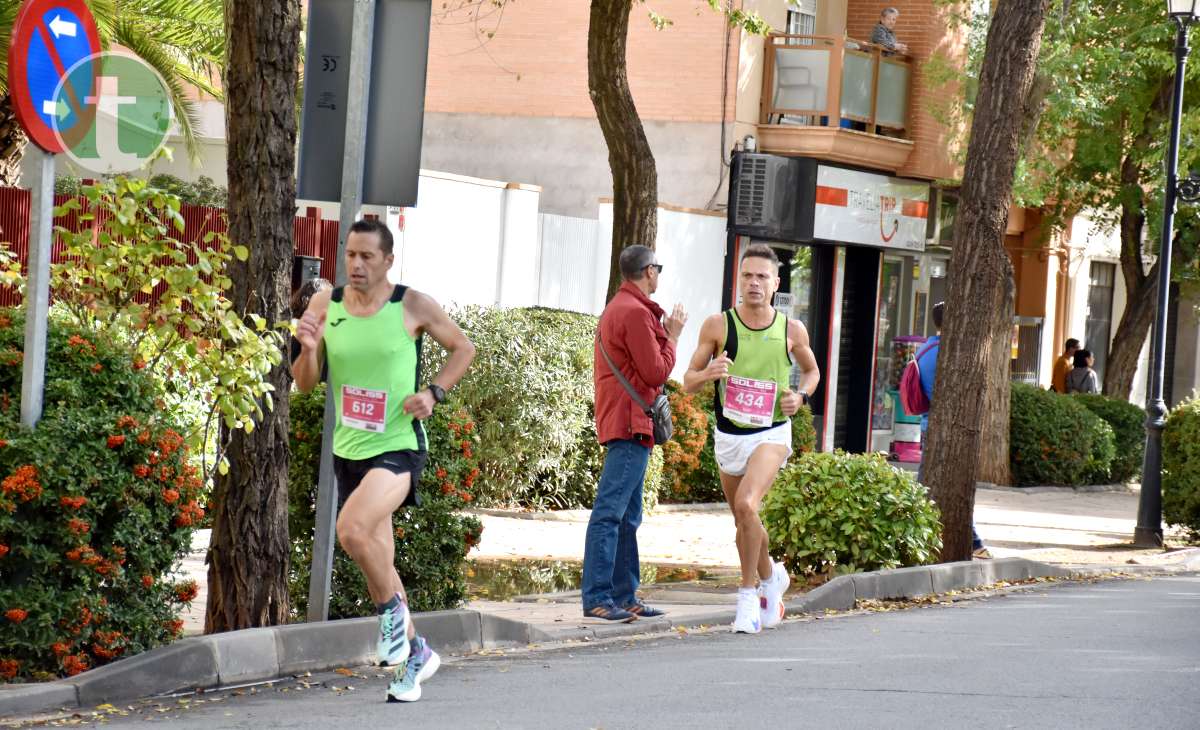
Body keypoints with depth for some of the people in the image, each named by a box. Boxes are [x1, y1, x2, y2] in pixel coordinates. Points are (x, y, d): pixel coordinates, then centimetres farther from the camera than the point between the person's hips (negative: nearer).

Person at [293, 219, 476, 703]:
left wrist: (434, 392, -9)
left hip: (398, 446, -5)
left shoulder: (413, 306, -8)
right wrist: (309, 349, -15)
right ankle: (415, 653, 30)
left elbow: (463, 348, 6)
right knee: (376, 561, 12)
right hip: (348, 450, 5)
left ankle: (392, 609, -2)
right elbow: (305, 384, 6)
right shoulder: (324, 306, 1)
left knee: (352, 529, -28)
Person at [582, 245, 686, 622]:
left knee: (628, 516, 13)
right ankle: (597, 598, -15)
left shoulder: (617, 308, 21)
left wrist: (663, 332, 13)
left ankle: (624, 596, 16)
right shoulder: (636, 312, -14)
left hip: (621, 420, 11)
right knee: (610, 511, -12)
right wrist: (672, 336, -3)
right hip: (630, 422, -11)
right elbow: (656, 372, -15)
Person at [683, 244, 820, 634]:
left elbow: (812, 370, 17)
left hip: (771, 433, -2)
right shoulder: (718, 325, -4)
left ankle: (749, 594, -11)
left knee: (746, 505, -24)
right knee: (744, 522, 13)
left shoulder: (792, 331, -2)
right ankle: (771, 577, 41)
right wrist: (707, 374, -23)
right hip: (728, 436, 3)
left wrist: (800, 397, -4)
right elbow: (688, 381, 0)